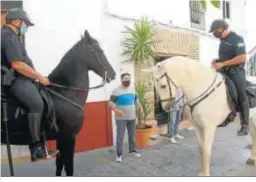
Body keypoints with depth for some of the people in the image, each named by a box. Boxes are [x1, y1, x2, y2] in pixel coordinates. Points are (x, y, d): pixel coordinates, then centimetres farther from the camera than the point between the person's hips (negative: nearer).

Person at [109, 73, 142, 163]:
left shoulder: (132, 89, 10)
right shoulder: (117, 91, -11)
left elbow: (136, 100, 21)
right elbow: (110, 103, -15)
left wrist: (140, 108, 5)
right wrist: (116, 110, -31)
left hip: (132, 117, 6)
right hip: (121, 118, -6)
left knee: (132, 135, 14)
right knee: (120, 136, -3)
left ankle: (132, 150, 30)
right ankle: (119, 154, 8)